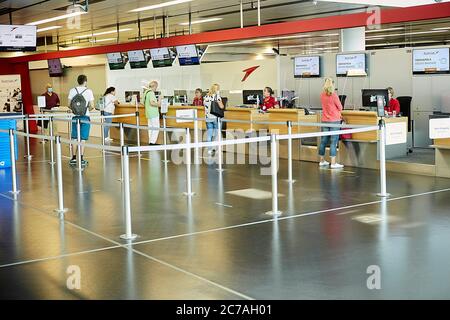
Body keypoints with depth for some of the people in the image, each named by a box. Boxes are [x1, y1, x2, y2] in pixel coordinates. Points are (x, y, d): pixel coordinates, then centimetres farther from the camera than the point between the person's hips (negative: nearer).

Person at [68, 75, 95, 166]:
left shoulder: (72, 90, 3)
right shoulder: (88, 91, -5)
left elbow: (69, 104, 1)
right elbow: (92, 106, -7)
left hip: (75, 116, 3)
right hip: (85, 116, -3)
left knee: (74, 138, 11)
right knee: (83, 139, 1)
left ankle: (73, 158, 14)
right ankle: (81, 159, 0)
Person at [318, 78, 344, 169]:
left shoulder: (322, 95, 2)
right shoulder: (334, 95, -14)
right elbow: (340, 108, -5)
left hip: (325, 120, 6)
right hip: (334, 121, -6)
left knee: (323, 141, 12)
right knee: (333, 142, -4)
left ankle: (322, 161, 21)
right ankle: (333, 163, -5)